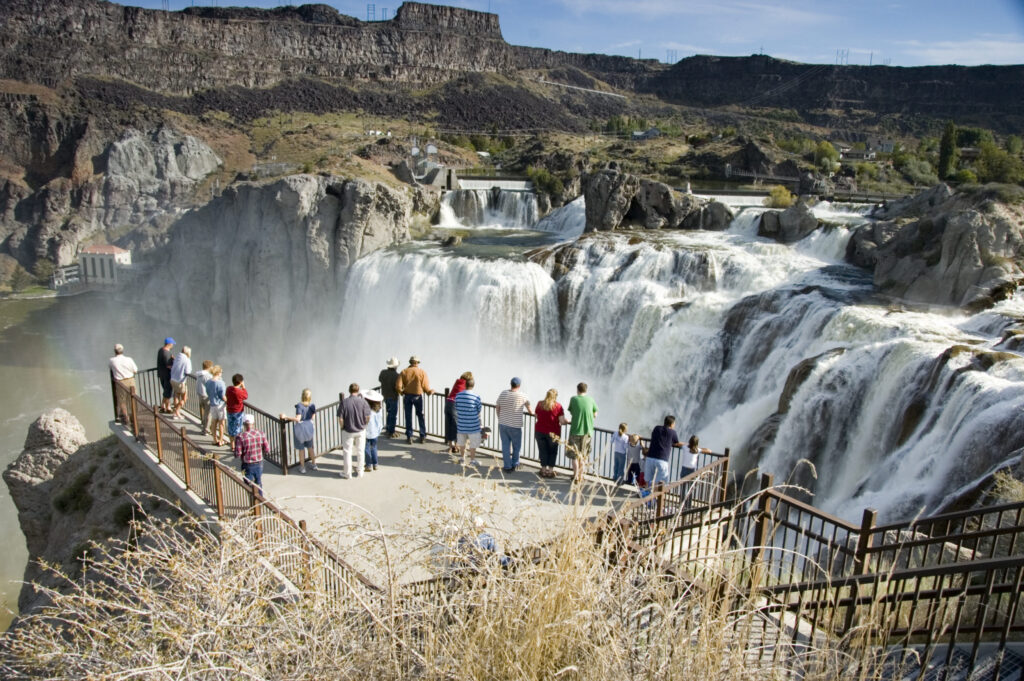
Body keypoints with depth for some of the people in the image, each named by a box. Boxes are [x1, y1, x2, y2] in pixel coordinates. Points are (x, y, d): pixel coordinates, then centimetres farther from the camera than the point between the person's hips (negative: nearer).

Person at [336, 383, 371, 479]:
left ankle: (347, 473, 22)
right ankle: (359, 472, 27)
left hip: (348, 431, -1)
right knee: (360, 451, 16)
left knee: (347, 452, 13)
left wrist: (343, 428, 4)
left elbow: (341, 419, -14)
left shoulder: (344, 402, -16)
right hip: (361, 431, 2)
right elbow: (367, 418, -9)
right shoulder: (363, 402, -14)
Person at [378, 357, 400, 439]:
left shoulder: (383, 372, -5)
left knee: (390, 413, 24)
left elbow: (380, 379, 14)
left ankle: (388, 429, 34)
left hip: (385, 396, 7)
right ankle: (391, 433, 10)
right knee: (393, 415, 6)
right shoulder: (396, 375, -24)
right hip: (393, 397, -6)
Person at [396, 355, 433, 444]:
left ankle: (409, 437, 10)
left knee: (408, 417, 9)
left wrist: (402, 392, 11)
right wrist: (430, 392, 13)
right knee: (421, 417, 13)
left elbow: (398, 386, -9)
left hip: (407, 396, 1)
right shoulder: (422, 372, -7)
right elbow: (426, 387, -8)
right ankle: (423, 437, 15)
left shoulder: (404, 372, -3)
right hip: (418, 396, -1)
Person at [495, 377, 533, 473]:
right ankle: (514, 464, 27)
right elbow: (528, 406, 9)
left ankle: (507, 467, 14)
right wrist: (531, 412, 30)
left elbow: (497, 407, 5)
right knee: (516, 446, 15)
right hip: (515, 425, -3)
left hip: (502, 424, 3)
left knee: (505, 446, 10)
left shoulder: (503, 393, -2)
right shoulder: (522, 396, -10)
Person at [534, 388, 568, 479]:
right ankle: (550, 470, 17)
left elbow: (536, 415, 10)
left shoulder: (540, 405, -2)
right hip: (552, 433, -2)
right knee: (552, 451, 14)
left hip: (539, 431, 3)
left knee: (543, 451, 14)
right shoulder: (558, 406, -13)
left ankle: (544, 470, 20)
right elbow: (562, 421, -15)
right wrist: (567, 422, 6)